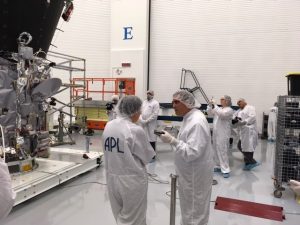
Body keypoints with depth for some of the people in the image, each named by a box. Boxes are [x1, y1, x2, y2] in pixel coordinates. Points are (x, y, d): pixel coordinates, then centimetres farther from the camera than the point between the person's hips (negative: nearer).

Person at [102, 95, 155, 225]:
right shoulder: (135, 130, -20)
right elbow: (147, 156, -10)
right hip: (131, 180, -6)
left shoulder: (108, 126, -1)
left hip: (112, 178, 6)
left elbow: (108, 151, 7)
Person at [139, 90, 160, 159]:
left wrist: (147, 121, -14)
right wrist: (141, 120, -4)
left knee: (151, 139, -1)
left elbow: (155, 114, -12)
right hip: (143, 124, 5)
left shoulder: (155, 103, -4)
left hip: (151, 124, -5)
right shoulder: (144, 102, 15)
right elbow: (140, 111, 13)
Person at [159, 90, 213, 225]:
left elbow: (192, 152, -32)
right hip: (189, 173, 10)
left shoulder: (197, 122, -26)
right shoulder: (189, 117, 6)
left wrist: (172, 141, -34)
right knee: (189, 209, 26)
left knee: (195, 213, 9)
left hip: (196, 175, -10)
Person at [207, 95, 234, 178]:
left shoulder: (229, 110, -7)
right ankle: (218, 166, 25)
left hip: (223, 134, -8)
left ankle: (225, 170, -3)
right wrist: (210, 105, 0)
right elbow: (209, 112, 16)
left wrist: (214, 105, -21)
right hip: (215, 133, 8)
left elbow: (222, 114, -24)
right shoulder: (218, 108, 15)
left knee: (222, 151, -9)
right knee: (216, 150, 13)